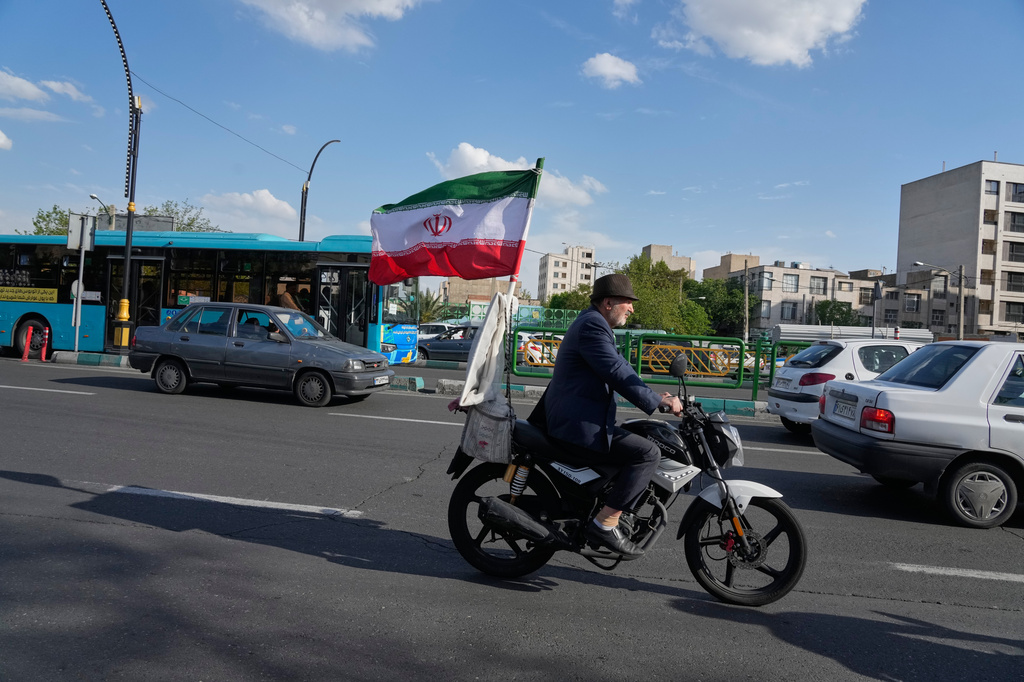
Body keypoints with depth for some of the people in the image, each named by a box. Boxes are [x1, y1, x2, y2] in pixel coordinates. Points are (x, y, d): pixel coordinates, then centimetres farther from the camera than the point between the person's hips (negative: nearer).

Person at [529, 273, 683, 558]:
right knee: (648, 453, -16)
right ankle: (605, 524, -15)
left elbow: (618, 366, 24)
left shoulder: (593, 322, 22)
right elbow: (616, 373, -22)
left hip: (572, 420, 11)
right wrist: (658, 401, -19)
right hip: (579, 427, -11)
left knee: (641, 443, 21)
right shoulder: (592, 324, -14)